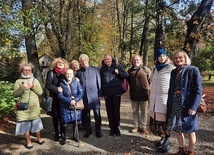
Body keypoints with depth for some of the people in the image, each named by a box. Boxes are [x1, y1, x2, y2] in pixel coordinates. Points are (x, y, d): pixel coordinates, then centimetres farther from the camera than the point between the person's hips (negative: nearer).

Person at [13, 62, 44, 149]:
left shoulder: (35, 80, 6)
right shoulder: (18, 81, 0)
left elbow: (40, 92, -1)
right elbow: (15, 94, -7)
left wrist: (33, 87, -16)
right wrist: (22, 88, -22)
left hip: (34, 107, 2)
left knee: (36, 122, 11)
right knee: (25, 124, 3)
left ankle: (39, 138, 31)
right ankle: (28, 141, 20)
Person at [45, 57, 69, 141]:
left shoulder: (65, 73, 10)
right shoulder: (51, 73, 1)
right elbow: (48, 85, -6)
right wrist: (57, 89, -20)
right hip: (55, 98, -2)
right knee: (55, 116, 7)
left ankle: (62, 132, 24)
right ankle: (56, 134, 21)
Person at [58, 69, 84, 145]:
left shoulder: (77, 82, -2)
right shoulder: (62, 84, -3)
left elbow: (81, 93, -5)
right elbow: (60, 96, -7)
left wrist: (75, 100, -20)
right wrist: (69, 101, -18)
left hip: (76, 106, 1)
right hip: (65, 107, -1)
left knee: (75, 121, 9)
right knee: (64, 122, 3)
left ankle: (74, 135, 32)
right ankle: (64, 138, 23)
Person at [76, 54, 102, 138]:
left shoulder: (95, 69, 3)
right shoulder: (79, 72, 8)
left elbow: (99, 82, 3)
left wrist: (100, 94, -1)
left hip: (94, 95, -2)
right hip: (83, 96, 2)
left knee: (97, 114, 3)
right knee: (85, 114, 9)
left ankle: (98, 131, 19)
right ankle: (88, 130, 25)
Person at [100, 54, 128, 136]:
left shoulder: (117, 66, 0)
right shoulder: (102, 69, 8)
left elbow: (126, 75, 0)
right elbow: (100, 81, 15)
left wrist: (118, 72, -19)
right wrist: (101, 92, 8)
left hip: (116, 92, -2)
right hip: (107, 93, 3)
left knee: (116, 111, 3)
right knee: (109, 111, 6)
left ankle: (117, 128, 17)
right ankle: (112, 128, 17)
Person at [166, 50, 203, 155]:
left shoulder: (193, 70, -5)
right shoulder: (174, 72, 11)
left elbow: (198, 90, -11)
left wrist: (194, 106, -19)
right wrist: (169, 105, 8)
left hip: (187, 106, -5)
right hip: (175, 105, 5)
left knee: (190, 131, 9)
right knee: (177, 129, 14)